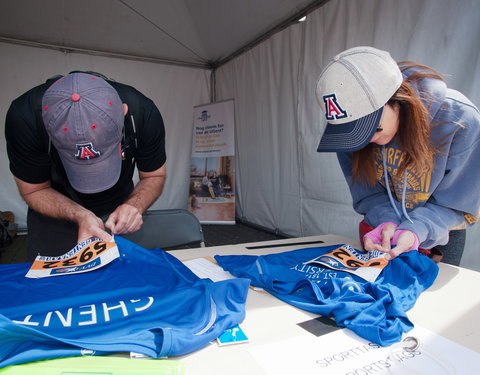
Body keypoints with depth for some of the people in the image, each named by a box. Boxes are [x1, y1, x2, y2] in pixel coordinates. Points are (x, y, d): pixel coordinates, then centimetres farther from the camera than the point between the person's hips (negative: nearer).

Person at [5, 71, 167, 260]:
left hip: (116, 214, 1)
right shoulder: (24, 116, -30)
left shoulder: (142, 112, -29)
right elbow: (34, 190, -17)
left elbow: (154, 176, -13)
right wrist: (81, 216, -34)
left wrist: (135, 205, -33)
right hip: (54, 217, 0)